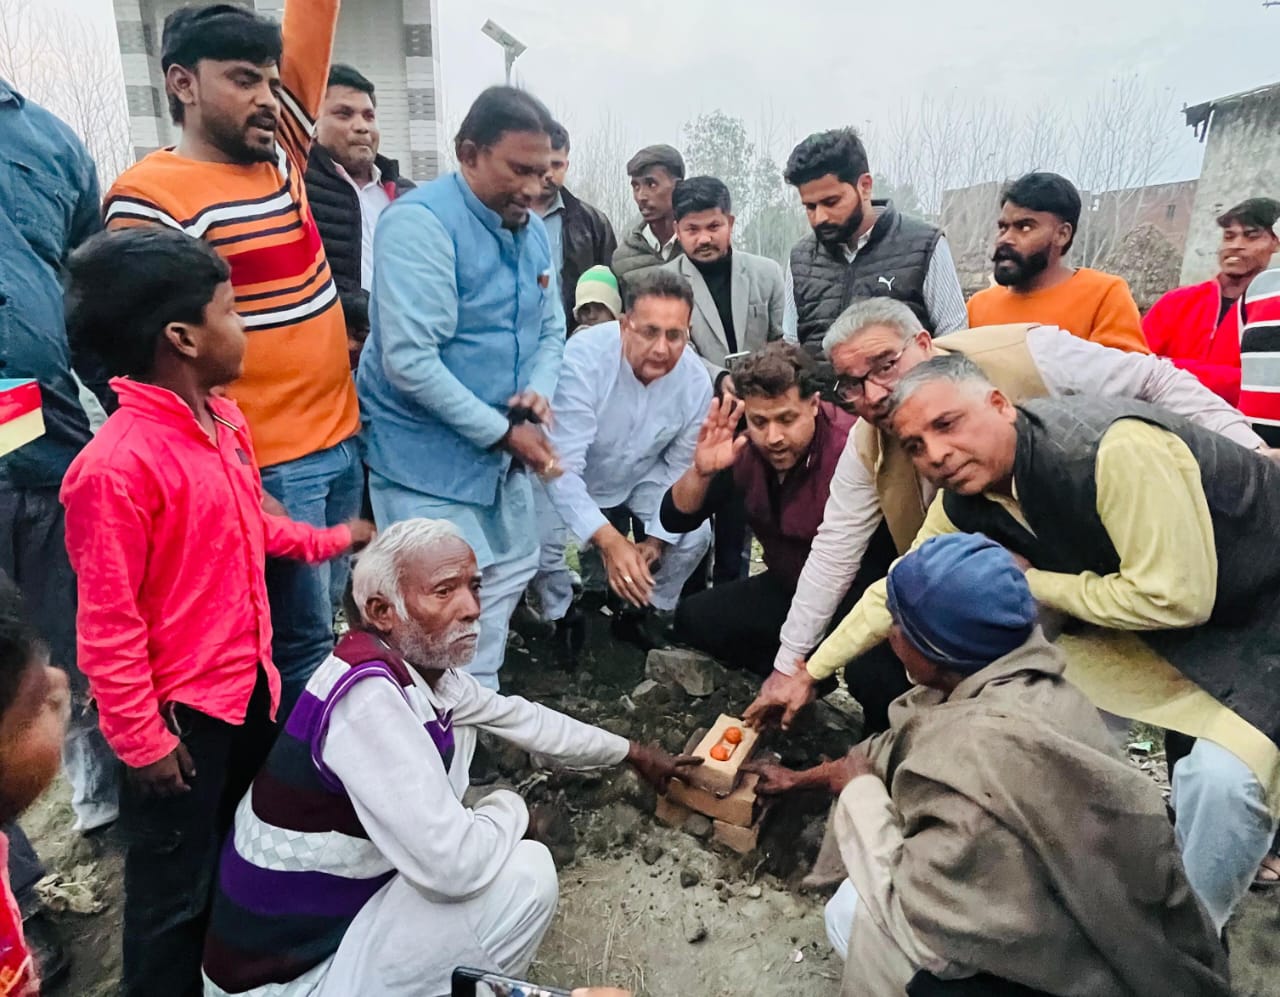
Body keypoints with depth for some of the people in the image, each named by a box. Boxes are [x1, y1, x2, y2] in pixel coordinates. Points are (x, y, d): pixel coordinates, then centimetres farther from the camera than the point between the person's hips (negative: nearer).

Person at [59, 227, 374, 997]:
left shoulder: (224, 418, 1)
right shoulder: (116, 467, -26)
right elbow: (107, 625, -21)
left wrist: (332, 540, 22)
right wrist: (142, 741, -15)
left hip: (248, 681, 9)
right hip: (180, 709, -8)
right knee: (173, 892, 14)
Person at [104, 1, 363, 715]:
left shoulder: (281, 155, 9)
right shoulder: (151, 197, -11)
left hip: (340, 441, 7)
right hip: (263, 465, -7)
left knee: (321, 628, 19)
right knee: (301, 645, 5)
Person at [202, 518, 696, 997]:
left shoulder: (421, 663, -5)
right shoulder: (368, 694, -31)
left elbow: (521, 716, 11)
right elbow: (454, 867, -34)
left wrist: (632, 753, 19)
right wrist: (509, 809, -12)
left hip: (333, 898, 9)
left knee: (459, 725, 9)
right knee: (526, 873, -19)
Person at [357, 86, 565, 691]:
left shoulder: (534, 231, 6)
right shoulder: (420, 221, -19)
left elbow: (551, 330, 13)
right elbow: (409, 360, -26)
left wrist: (538, 392, -9)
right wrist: (503, 432, -21)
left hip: (503, 447, 8)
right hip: (428, 454, -8)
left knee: (510, 575, 17)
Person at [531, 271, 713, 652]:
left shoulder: (696, 381, -21)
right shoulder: (584, 357, -35)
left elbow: (682, 468, -7)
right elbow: (563, 465, -37)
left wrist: (657, 538, -14)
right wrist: (609, 541, -47)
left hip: (641, 477, 4)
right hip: (566, 475, -3)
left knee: (695, 535, -13)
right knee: (539, 538, -26)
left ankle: (642, 615, 15)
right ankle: (562, 618, 7)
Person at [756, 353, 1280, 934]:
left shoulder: (1113, 449, -36)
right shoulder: (964, 503, -11)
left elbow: (1175, 595, -33)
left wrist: (1032, 584, -19)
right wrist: (810, 673, 5)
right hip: (1149, 616, 7)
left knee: (1222, 776, -24)